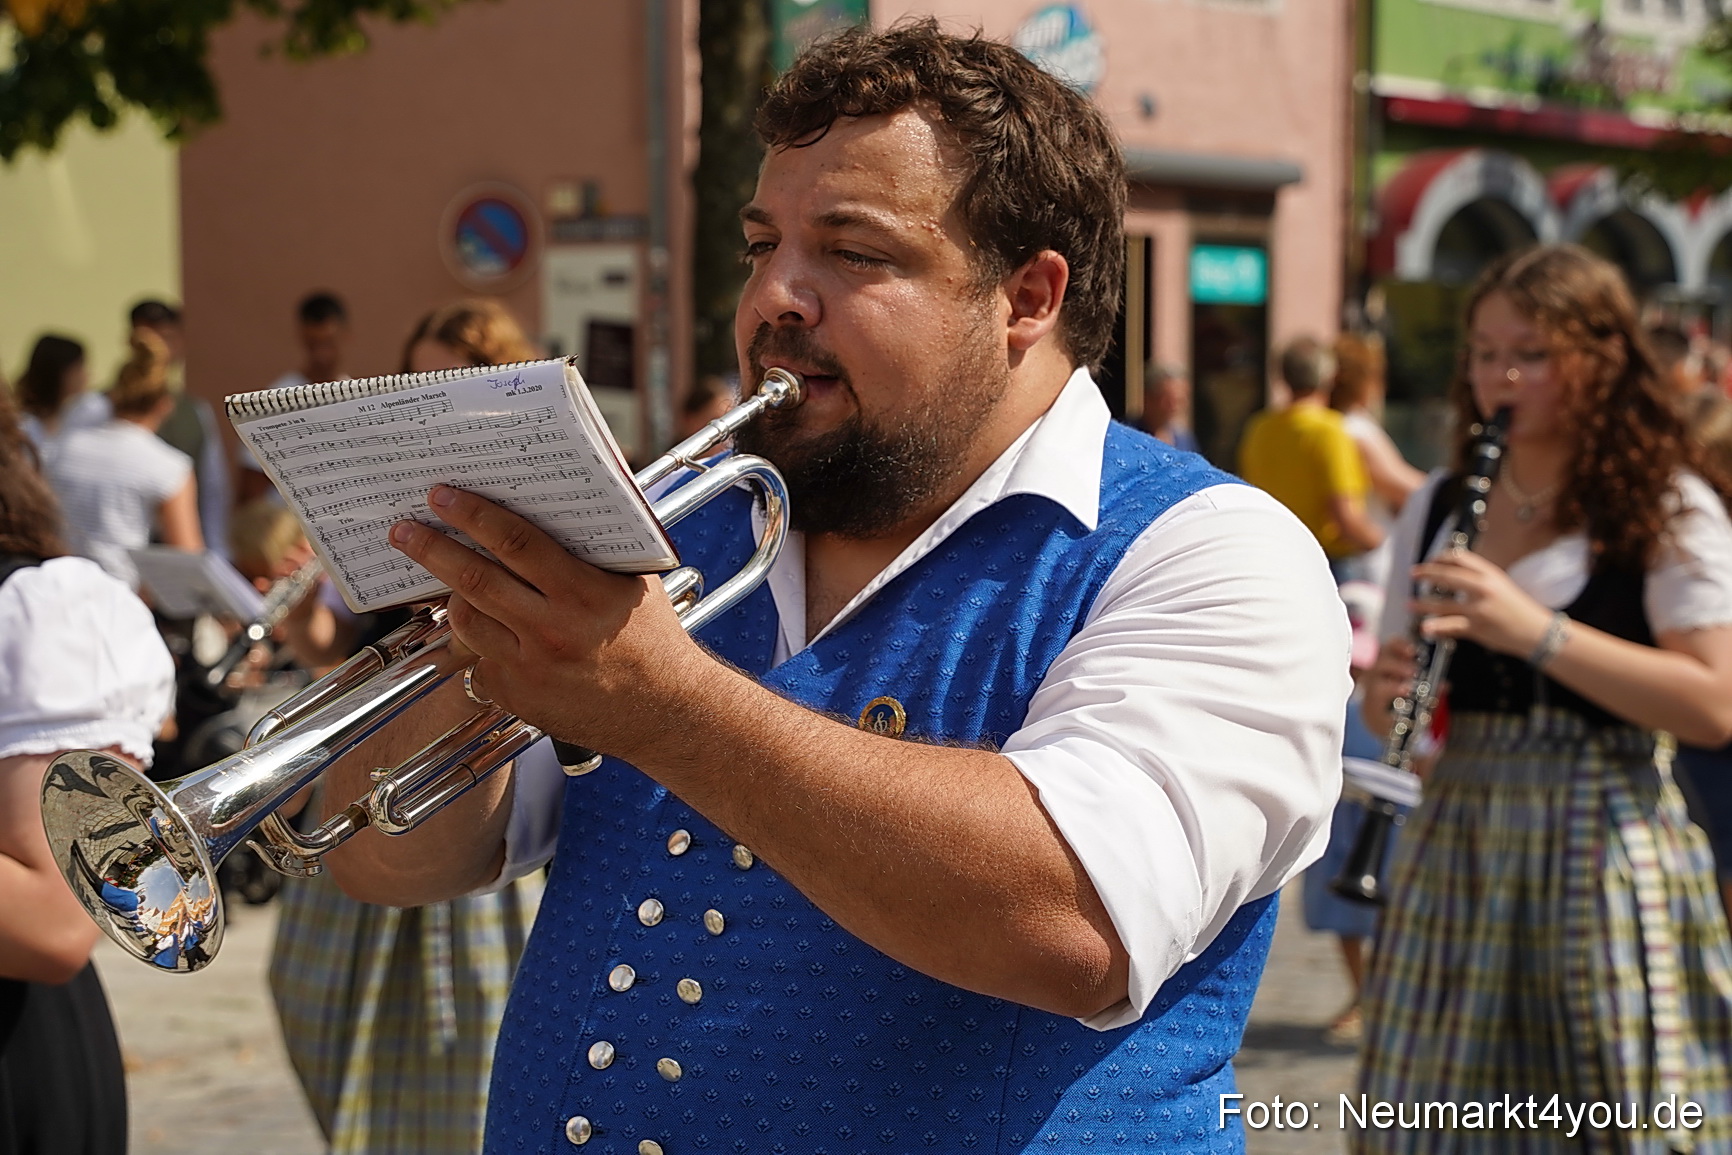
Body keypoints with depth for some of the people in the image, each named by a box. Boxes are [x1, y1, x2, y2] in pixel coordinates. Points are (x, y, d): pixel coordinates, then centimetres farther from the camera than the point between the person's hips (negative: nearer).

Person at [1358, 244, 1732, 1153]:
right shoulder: (1437, 508, 10)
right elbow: (1389, 707, 16)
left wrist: (1535, 630, -21)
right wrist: (1391, 690, -8)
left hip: (1606, 858, -4)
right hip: (1454, 851, 4)